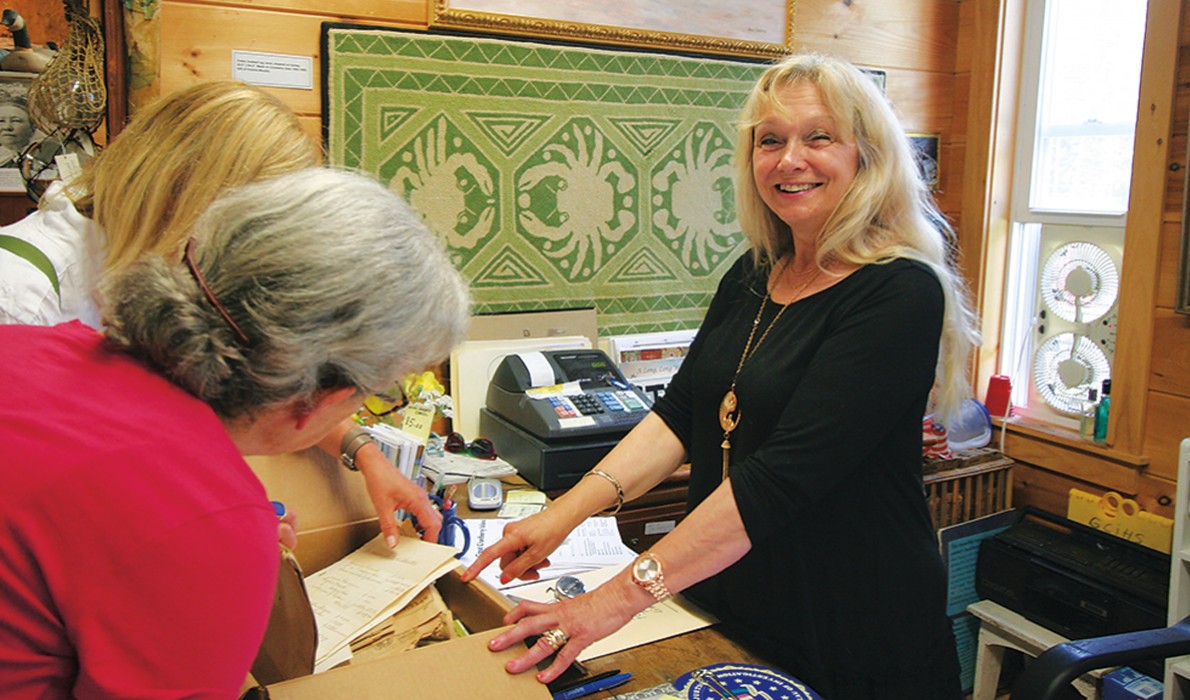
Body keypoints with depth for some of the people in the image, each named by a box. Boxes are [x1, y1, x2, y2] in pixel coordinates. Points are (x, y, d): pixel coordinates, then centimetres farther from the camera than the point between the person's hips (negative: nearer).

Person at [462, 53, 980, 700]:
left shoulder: (900, 294, -20)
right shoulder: (752, 275, 4)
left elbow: (784, 473, -28)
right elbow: (680, 411, 0)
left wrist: (622, 596, -32)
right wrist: (571, 508, -14)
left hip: (856, 641, -6)